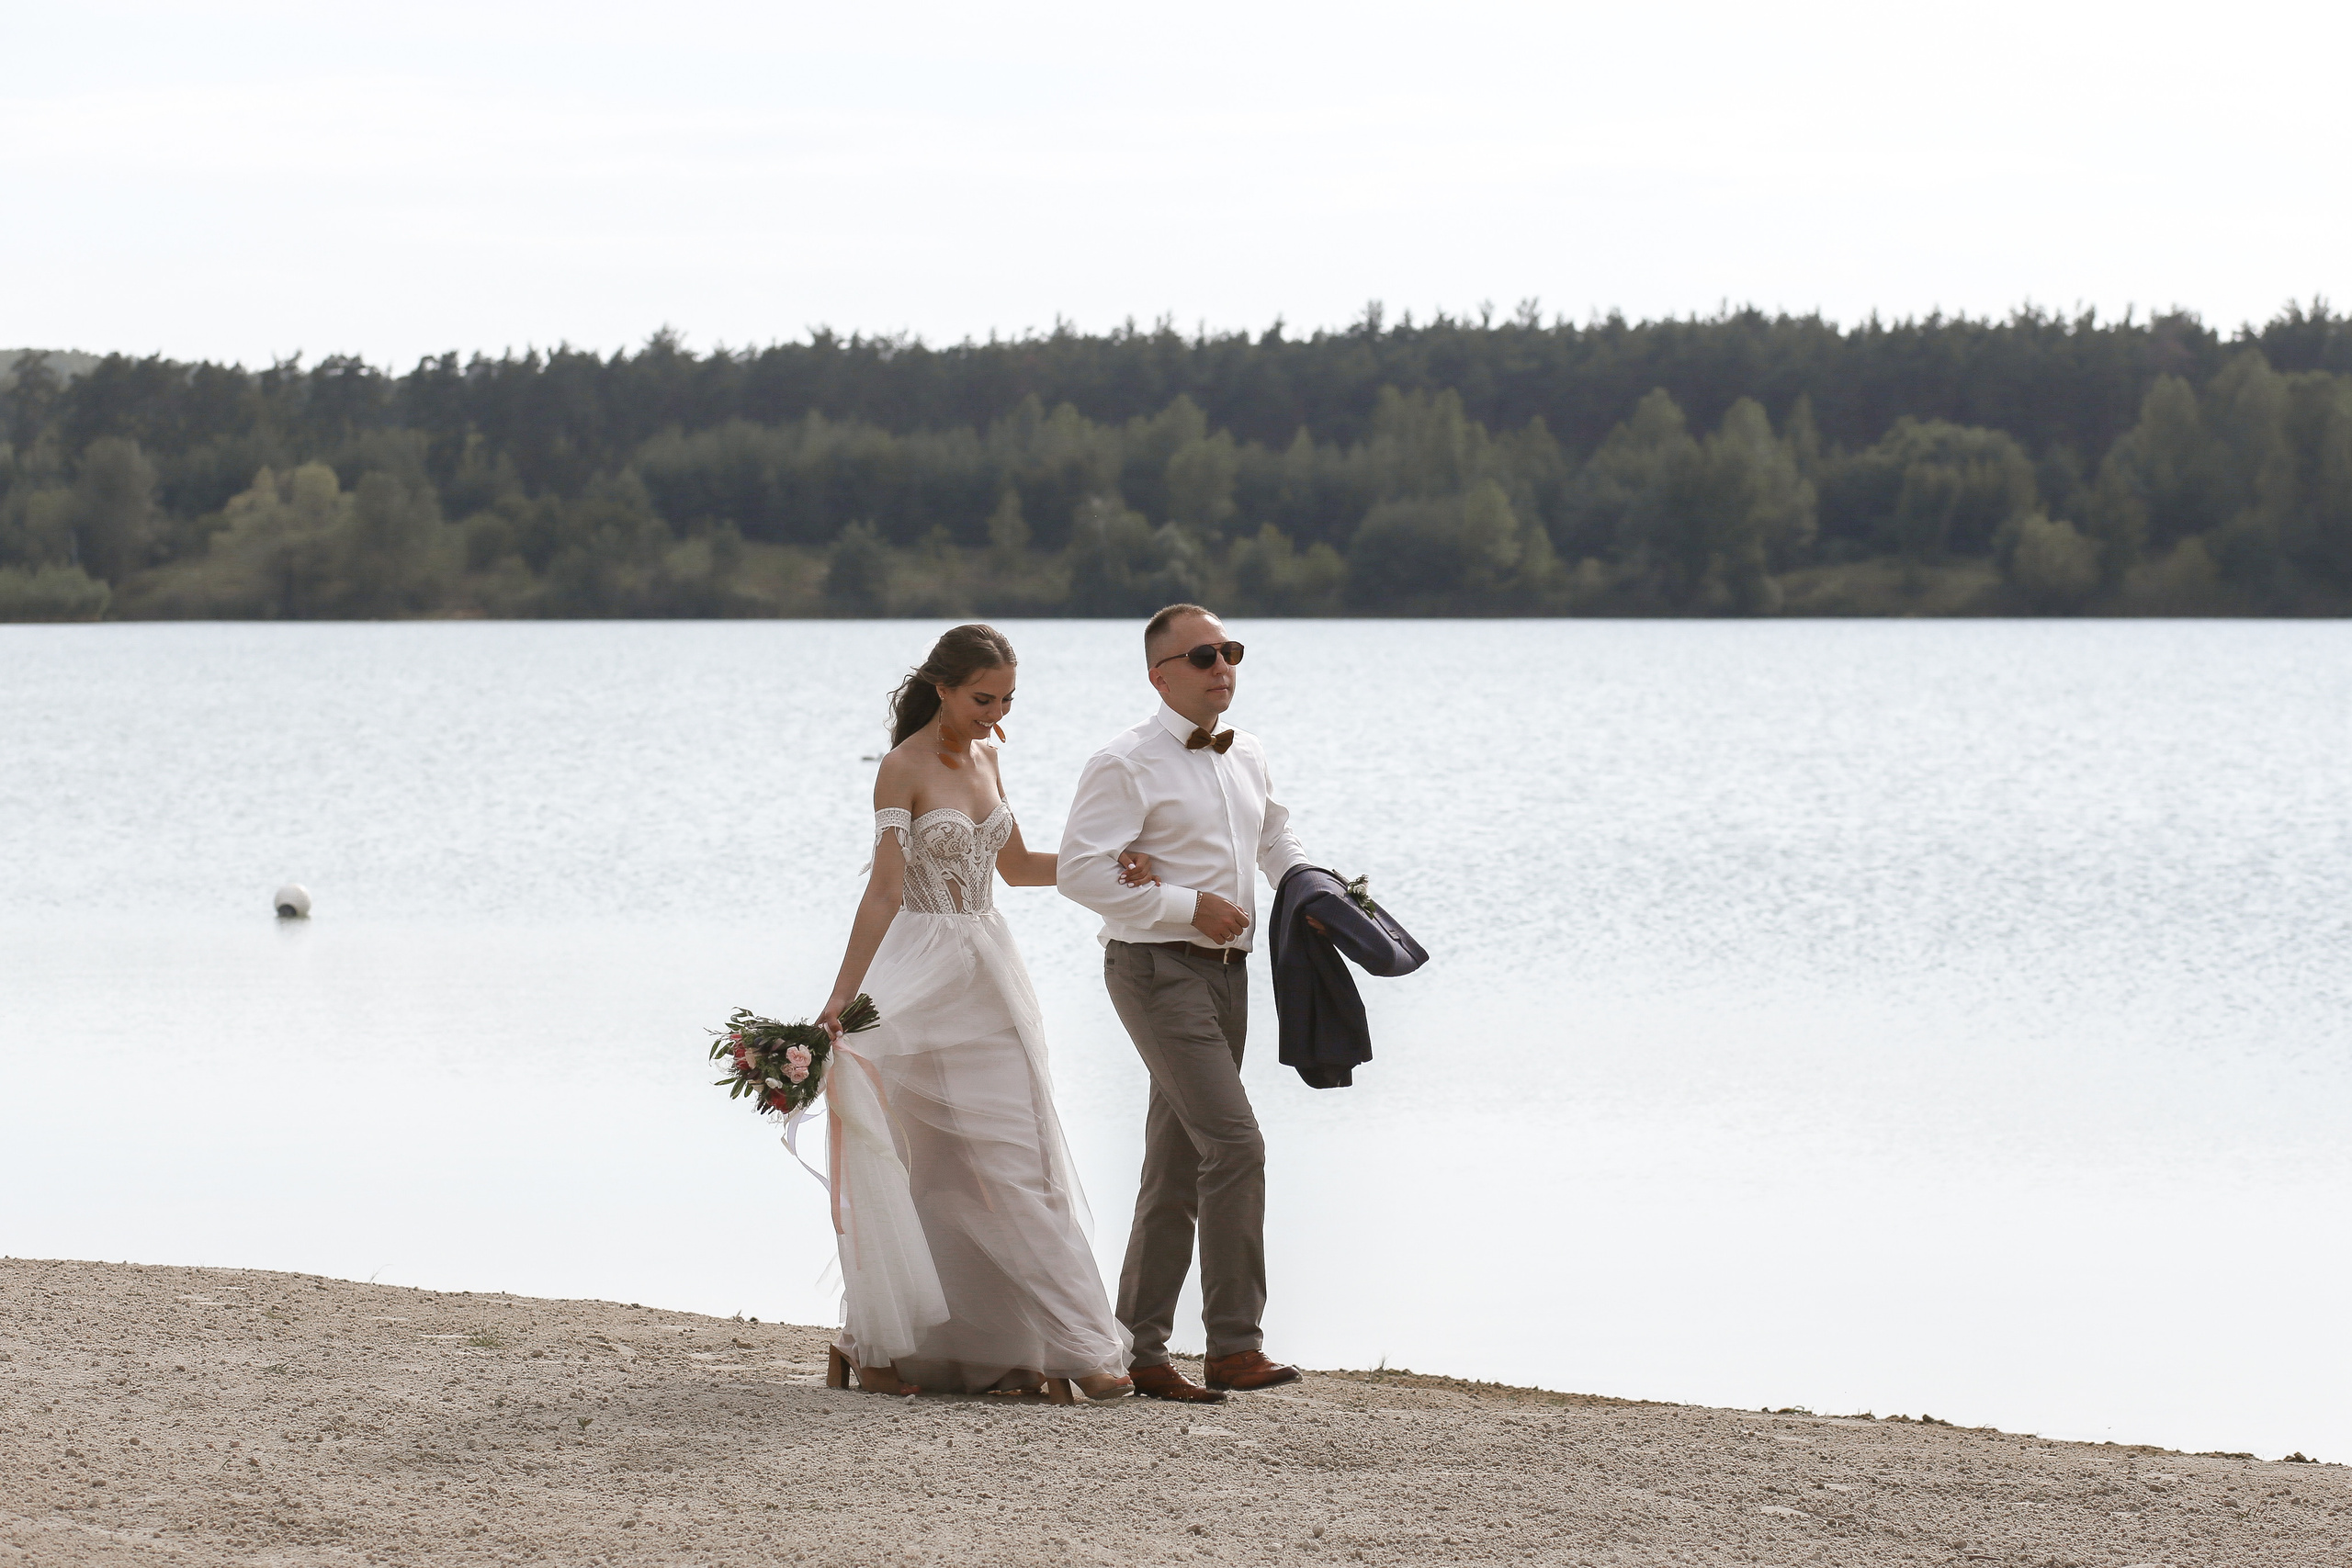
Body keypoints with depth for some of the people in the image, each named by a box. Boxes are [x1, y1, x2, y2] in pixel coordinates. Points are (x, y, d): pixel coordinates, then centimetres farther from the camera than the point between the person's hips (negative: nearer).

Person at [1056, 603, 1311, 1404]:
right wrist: (1188, 906, -19)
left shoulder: (1246, 755, 13)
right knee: (1234, 1143, -18)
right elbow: (1081, 869, -17)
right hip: (1157, 969, -8)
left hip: (1225, 970, 8)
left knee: (1178, 1168, 10)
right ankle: (1233, 1345, -15)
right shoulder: (1126, 765, -11)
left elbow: (1275, 840, 31)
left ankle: (1141, 1348, 16)